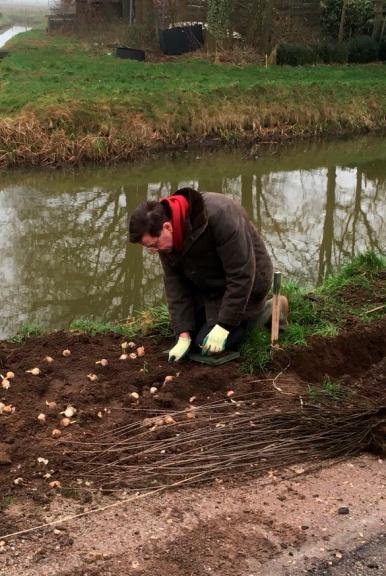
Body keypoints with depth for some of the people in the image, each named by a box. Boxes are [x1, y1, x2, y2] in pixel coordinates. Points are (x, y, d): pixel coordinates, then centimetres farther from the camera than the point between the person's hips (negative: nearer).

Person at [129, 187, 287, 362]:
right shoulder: (166, 238, -14)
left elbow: (242, 274, -32)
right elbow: (175, 284, -8)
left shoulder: (219, 216, -36)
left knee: (207, 344, -11)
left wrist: (224, 325, -28)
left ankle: (265, 313, 5)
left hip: (247, 283, -7)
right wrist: (183, 335, -15)